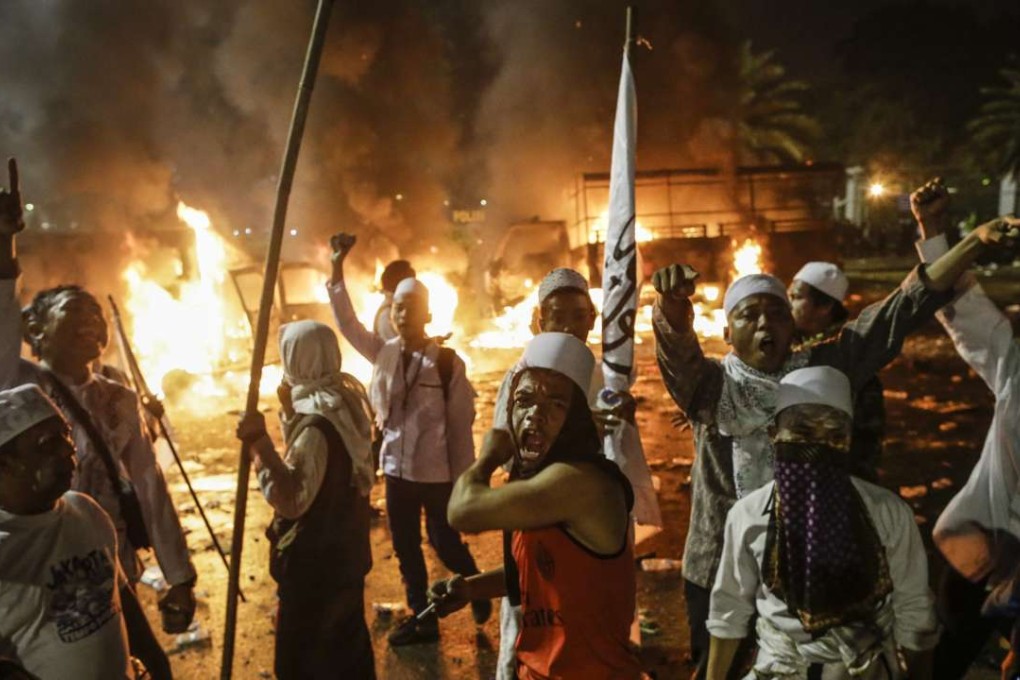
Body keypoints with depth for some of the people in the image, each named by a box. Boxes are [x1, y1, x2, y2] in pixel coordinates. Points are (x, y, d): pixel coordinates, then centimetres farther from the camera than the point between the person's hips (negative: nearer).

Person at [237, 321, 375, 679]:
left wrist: (259, 442, -35)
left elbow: (292, 499, -30)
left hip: (314, 561, -9)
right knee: (347, 643, 25)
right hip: (345, 551, 9)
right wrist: (291, 410, 3)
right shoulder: (345, 400, 0)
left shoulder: (318, 420, -27)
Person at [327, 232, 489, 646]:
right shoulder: (383, 353, 0)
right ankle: (422, 618, 33)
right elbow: (347, 324, -4)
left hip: (437, 472, -5)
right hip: (396, 468, 5)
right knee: (405, 547, 15)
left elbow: (461, 424, -11)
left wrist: (463, 480, -9)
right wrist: (337, 269, -11)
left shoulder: (447, 362, -14)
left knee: (444, 543, 7)